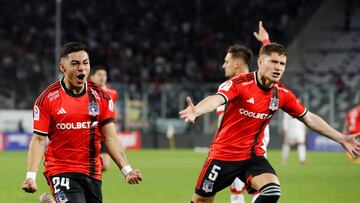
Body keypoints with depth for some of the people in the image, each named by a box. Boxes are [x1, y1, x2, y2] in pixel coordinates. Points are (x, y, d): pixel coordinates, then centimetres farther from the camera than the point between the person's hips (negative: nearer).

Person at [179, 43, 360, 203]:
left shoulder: (283, 94, -2)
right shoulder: (239, 84, -19)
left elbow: (309, 118, 11)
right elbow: (217, 99, -38)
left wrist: (341, 139, 11)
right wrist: (195, 111, -59)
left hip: (253, 156, 4)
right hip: (223, 155, -4)